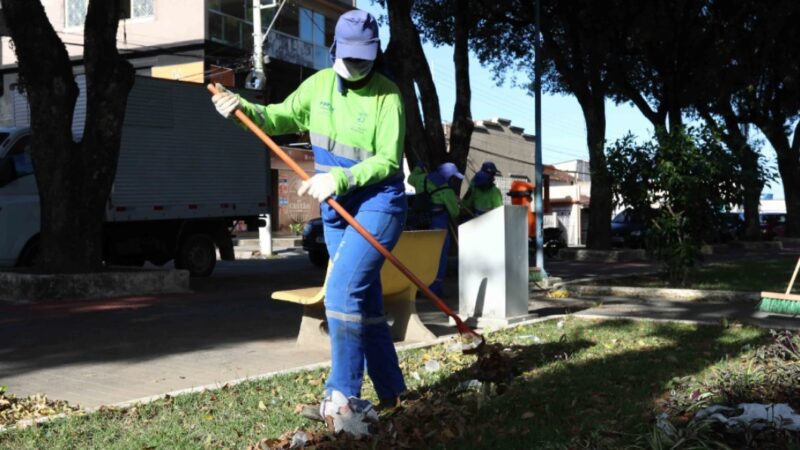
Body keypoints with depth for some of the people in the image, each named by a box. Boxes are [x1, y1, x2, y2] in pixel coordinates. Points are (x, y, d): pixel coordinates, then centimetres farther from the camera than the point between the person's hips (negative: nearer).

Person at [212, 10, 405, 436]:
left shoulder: (387, 95, -14)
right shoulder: (319, 84, 3)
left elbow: (387, 160, -19)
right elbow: (281, 117, 5)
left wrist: (340, 179, -30)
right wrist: (243, 107, -13)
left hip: (378, 204, -7)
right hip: (336, 210, 7)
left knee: (341, 292, -20)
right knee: (364, 305, 11)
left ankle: (342, 397, -13)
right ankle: (391, 394, 21)